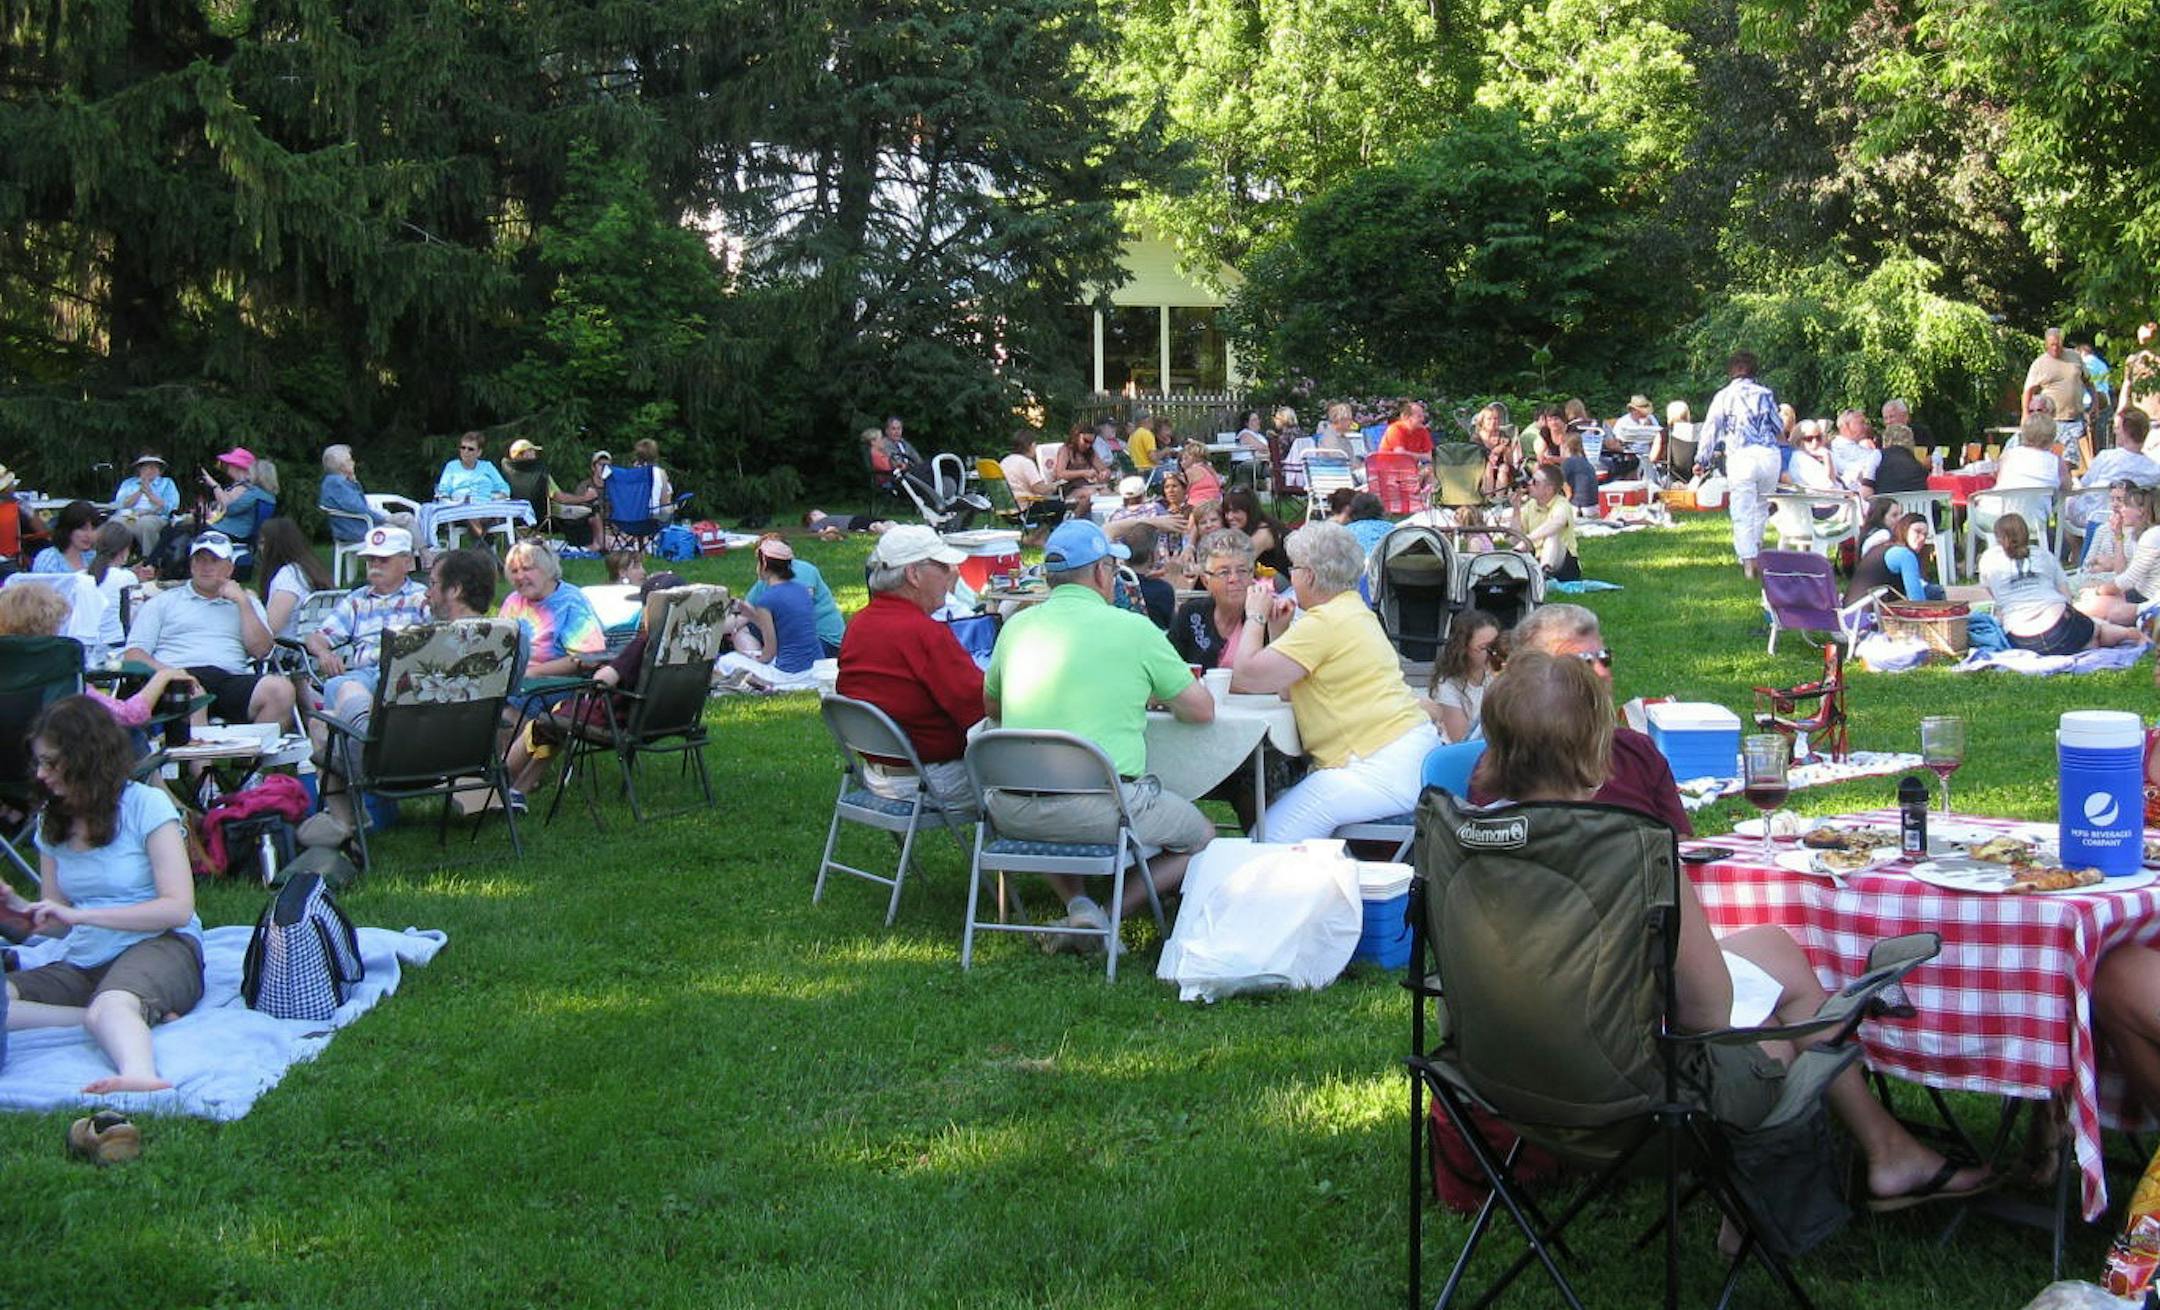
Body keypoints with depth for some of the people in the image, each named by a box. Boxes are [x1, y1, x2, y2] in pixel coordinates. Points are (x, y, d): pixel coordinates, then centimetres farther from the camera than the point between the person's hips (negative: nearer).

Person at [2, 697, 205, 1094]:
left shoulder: (145, 805, -3)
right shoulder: (51, 823, 15)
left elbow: (179, 908, -11)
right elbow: (58, 923, 16)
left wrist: (79, 914, -16)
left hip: (159, 946, -6)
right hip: (84, 964, 6)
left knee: (110, 1006, -40)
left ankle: (139, 1077, -69)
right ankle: (141, 1017, -28)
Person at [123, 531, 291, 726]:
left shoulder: (247, 603, 29)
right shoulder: (162, 602, 24)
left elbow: (261, 651, 13)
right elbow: (134, 655, 13)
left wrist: (242, 602, 10)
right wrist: (170, 673, -7)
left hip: (231, 678, 2)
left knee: (281, 689, -31)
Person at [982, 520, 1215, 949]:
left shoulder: (1016, 627, 10)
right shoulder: (1135, 629, -2)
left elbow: (991, 707, 26)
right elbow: (1202, 710, 5)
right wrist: (1149, 690, 25)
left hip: (1012, 813, 4)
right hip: (1103, 809, -4)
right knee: (1203, 836, 20)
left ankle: (1077, 903, 11)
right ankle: (1110, 914, 0)